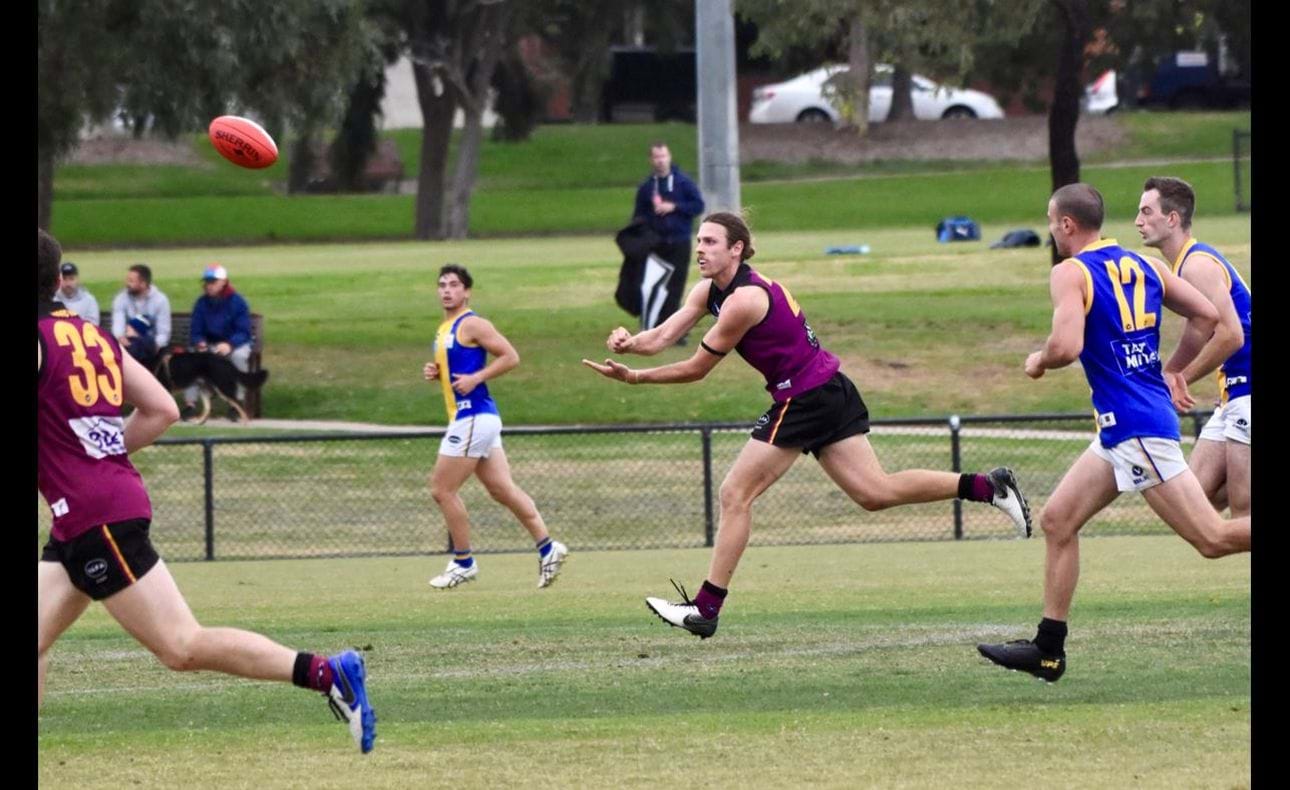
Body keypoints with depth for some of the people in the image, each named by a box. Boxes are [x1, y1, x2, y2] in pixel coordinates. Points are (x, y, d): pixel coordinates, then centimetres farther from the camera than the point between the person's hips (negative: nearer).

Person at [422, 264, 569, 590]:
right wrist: (435, 373, 10)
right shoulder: (445, 330, 18)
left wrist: (474, 379, -19)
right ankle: (547, 547, 6)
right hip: (467, 419, 9)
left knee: (442, 489, -4)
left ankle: (463, 563, 4)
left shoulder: (472, 324, -9)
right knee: (503, 490, 7)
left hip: (473, 418, -9)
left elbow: (510, 357, -14)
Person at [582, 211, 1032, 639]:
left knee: (735, 495, -5)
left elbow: (697, 368, -15)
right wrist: (628, 343, -17)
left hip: (805, 399, -10)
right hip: (829, 393, 10)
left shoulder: (743, 300, -20)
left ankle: (706, 609, -2)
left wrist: (634, 377, -13)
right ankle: (990, 487, 7)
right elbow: (663, 337, 3)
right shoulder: (710, 290, 8)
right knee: (876, 492, 7)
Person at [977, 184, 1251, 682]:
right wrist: (1173, 371, 19)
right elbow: (1206, 315, 10)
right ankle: (1048, 650, 14)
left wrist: (1039, 361, -2)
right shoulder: (1143, 265, 12)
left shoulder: (1070, 272, -10)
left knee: (1214, 538, -9)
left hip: (1135, 429, -9)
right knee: (1057, 521, 13)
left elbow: (1067, 346, -23)